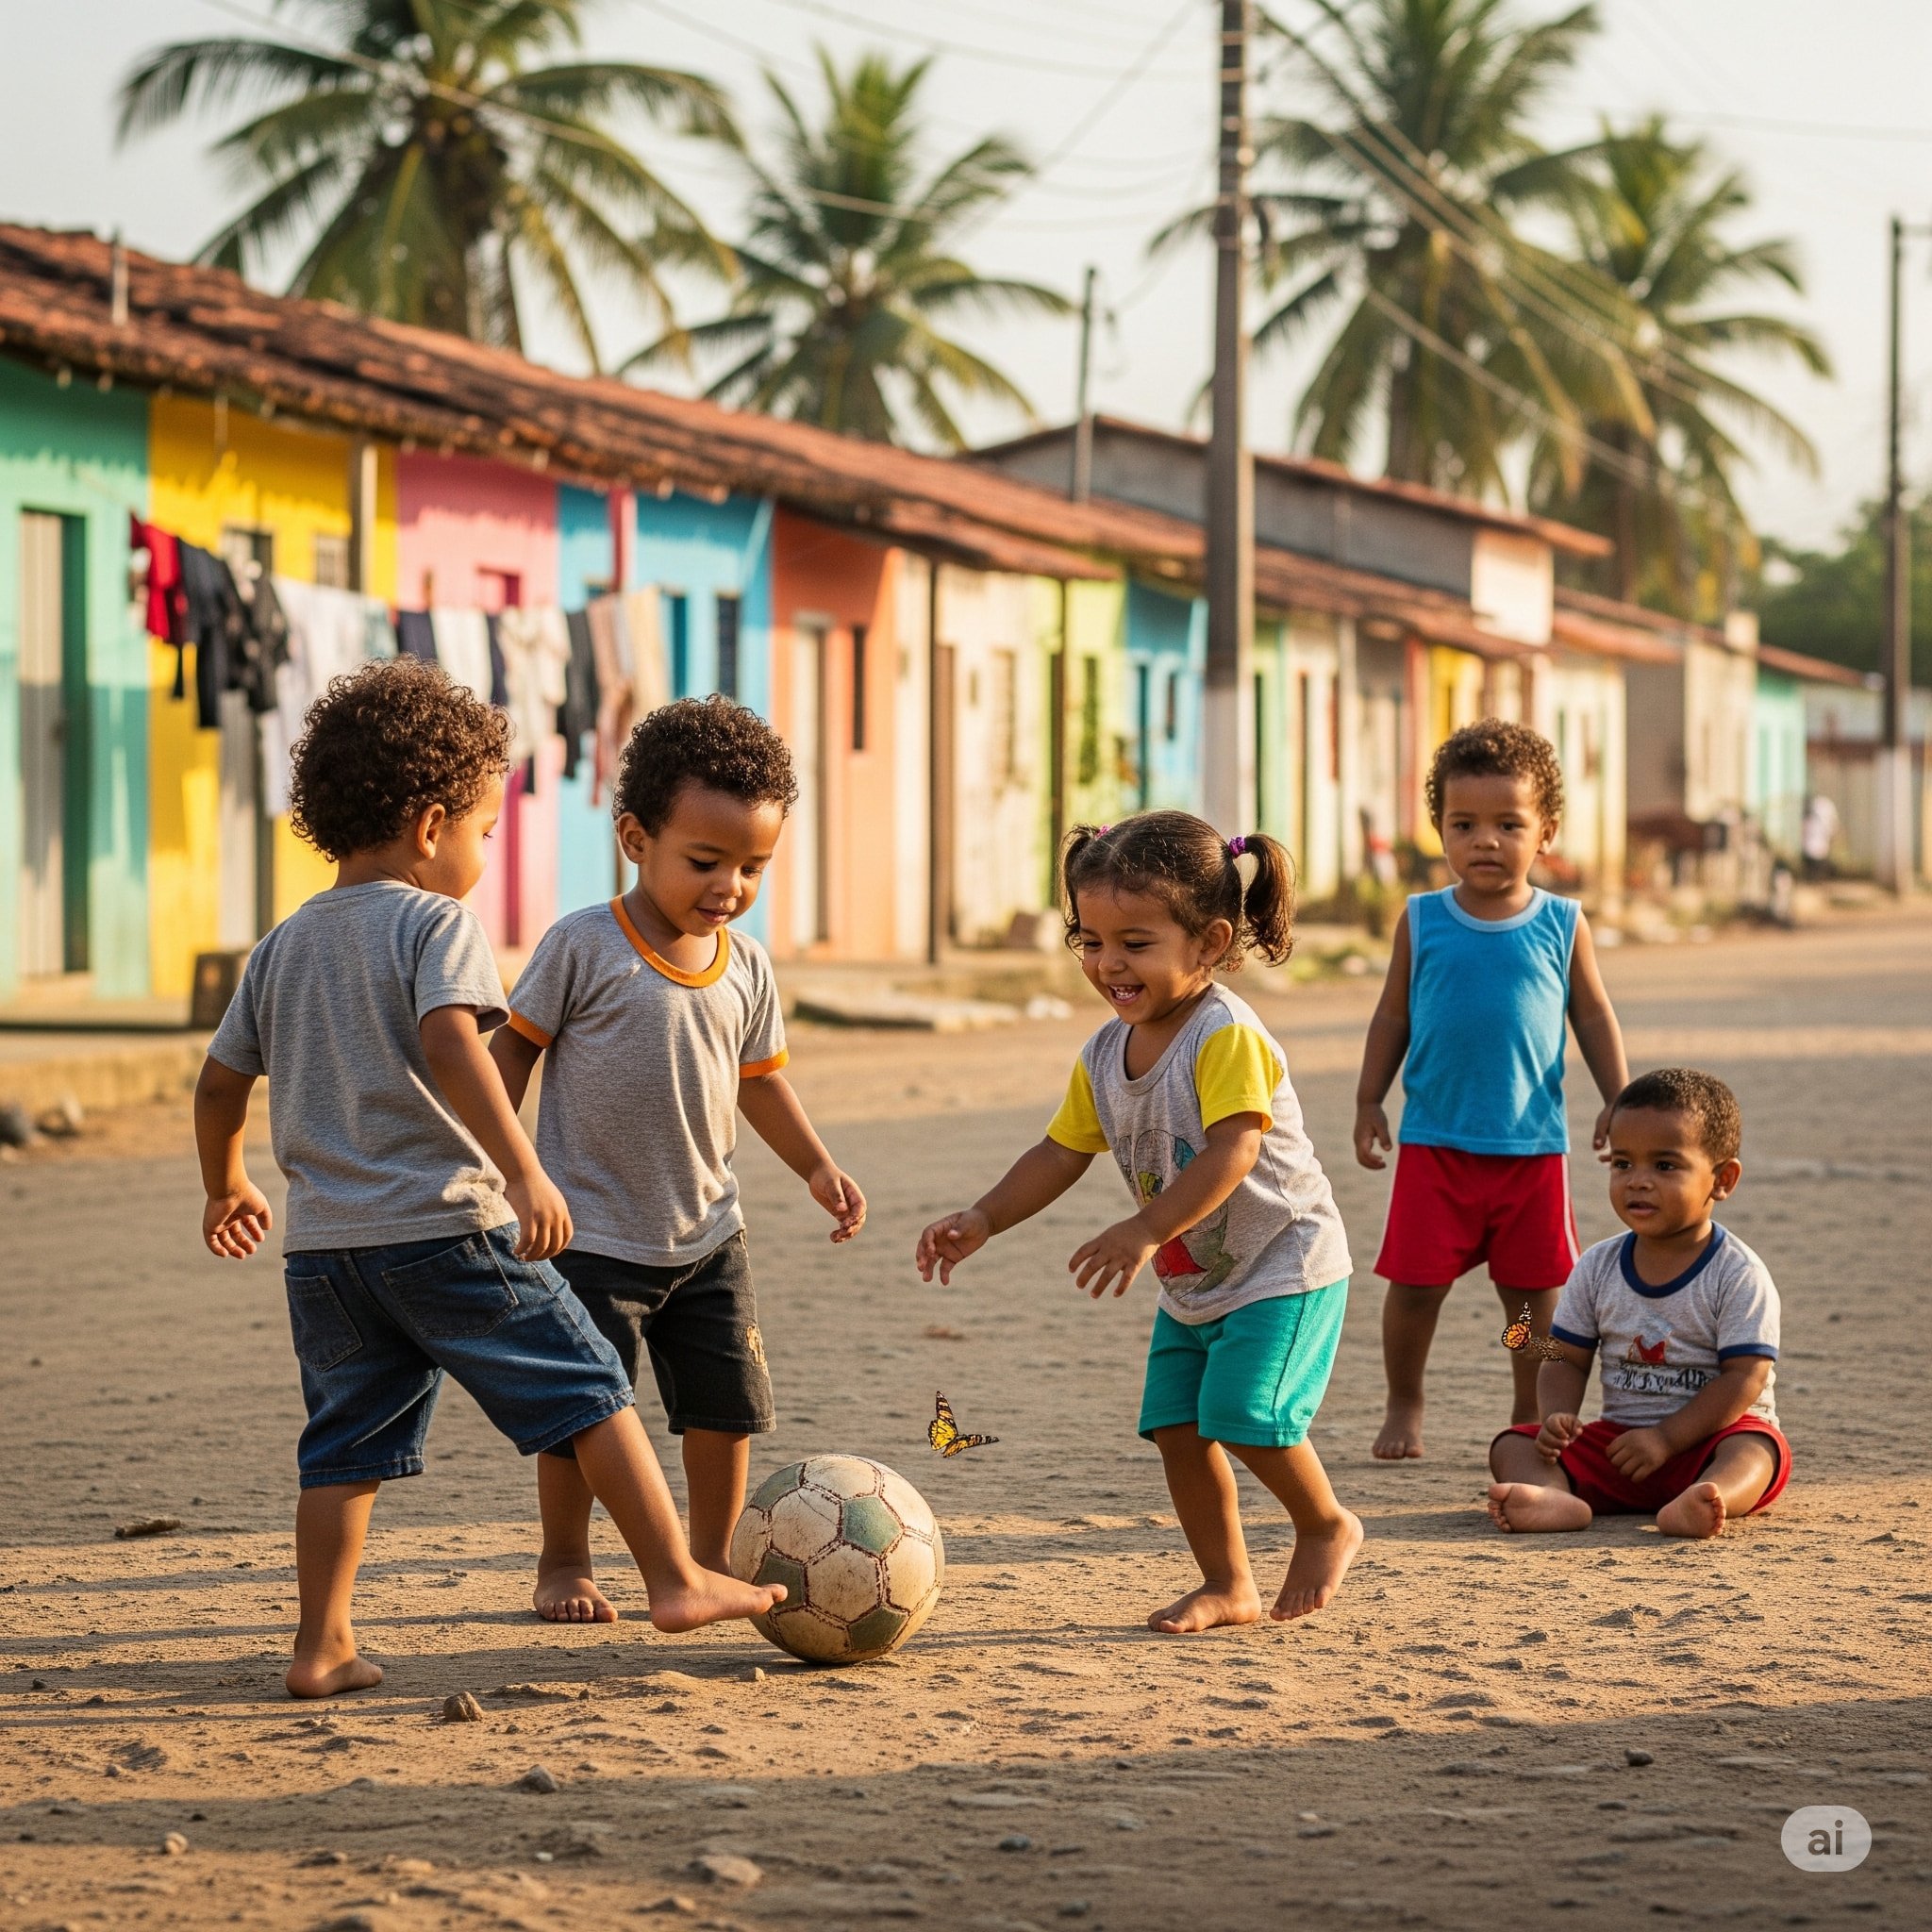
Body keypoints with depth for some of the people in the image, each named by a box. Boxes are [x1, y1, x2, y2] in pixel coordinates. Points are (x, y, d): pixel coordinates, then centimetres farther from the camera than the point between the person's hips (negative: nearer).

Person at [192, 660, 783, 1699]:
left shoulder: (285, 945, 14)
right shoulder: (436, 924, -7)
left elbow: (220, 1081, 20)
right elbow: (451, 1044, -24)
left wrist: (226, 1187, 37)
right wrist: (524, 1173, -30)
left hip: (324, 1244, 6)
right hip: (444, 1224, -6)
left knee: (346, 1445, 12)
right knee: (587, 1390, 3)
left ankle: (322, 1643, 9)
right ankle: (676, 1579, 4)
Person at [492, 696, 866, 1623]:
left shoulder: (746, 967, 4)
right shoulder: (584, 946, -13)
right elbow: (512, 1049, -6)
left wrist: (817, 1166, 10)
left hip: (706, 1233, 5)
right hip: (593, 1232, -5)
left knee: (727, 1403, 8)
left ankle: (711, 1562, 24)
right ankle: (564, 1564, 19)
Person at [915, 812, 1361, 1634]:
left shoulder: (1228, 1038, -24)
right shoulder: (1104, 1057, 1)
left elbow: (1231, 1152, -34)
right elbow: (1059, 1155, 6)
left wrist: (1145, 1230, -42)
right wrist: (983, 1218, -8)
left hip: (1283, 1266, -8)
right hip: (1193, 1283, 8)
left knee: (1246, 1416, -17)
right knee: (1177, 1427, 3)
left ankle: (1326, 1526, 9)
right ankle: (1226, 1583, 15)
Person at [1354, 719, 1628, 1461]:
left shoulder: (1562, 925, 1)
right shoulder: (1421, 922, 0)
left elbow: (1594, 1016, 8)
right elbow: (1392, 1017, 7)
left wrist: (1619, 1100, 1)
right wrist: (1369, 1101, 4)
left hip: (1532, 1143, 1)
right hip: (1435, 1141, 0)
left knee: (1535, 1288, 8)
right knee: (1416, 1281, 0)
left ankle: (1530, 1415, 23)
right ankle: (1404, 1406, 19)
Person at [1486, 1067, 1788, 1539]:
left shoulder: (1739, 1276, -9)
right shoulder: (1598, 1269, 6)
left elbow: (1744, 1377, -15)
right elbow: (1567, 1359, 8)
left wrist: (1665, 1438, -23)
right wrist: (1558, 1417, -14)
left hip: (1704, 1436, -5)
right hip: (1617, 1439, 5)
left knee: (1754, 1449, -36)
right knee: (1512, 1444, -14)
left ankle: (1691, 1508, -69)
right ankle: (1554, 1497, -49)